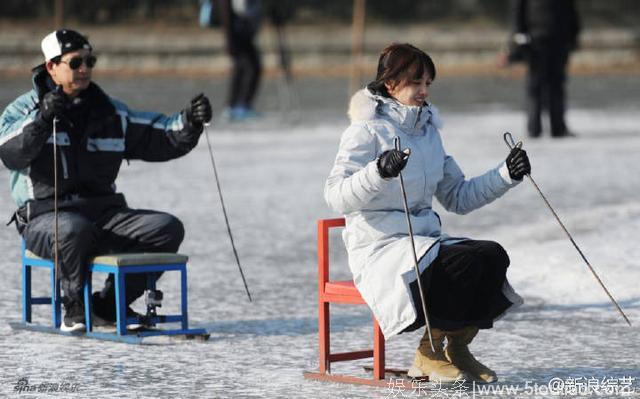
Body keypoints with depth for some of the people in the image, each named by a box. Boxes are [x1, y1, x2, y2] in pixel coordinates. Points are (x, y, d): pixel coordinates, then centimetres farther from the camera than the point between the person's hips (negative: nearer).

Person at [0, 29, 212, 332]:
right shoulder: (25, 109, 3)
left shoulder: (109, 112, 16)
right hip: (45, 216, -5)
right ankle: (75, 304, -14)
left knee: (168, 228, -14)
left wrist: (190, 121, -8)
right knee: (74, 229, -40)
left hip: (104, 212, 5)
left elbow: (161, 139, 11)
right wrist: (41, 119, -33)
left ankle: (110, 304, -3)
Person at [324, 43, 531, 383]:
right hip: (380, 249, -7)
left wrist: (506, 175, 7)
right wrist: (378, 172, -39)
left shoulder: (427, 131, 15)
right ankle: (430, 355, -12)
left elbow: (458, 197, 19)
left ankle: (457, 347, -4)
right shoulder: (366, 131, -8)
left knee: (493, 256, -18)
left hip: (425, 240, 7)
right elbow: (335, 198, -22)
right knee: (466, 263, -28)